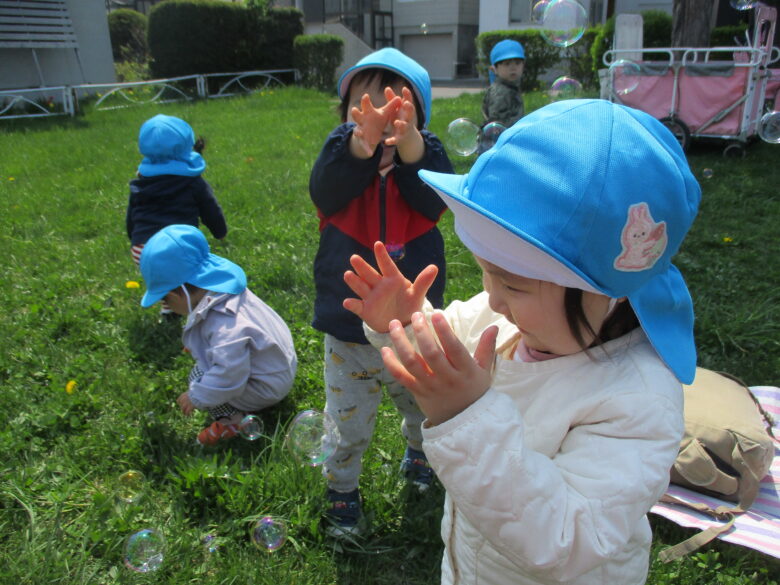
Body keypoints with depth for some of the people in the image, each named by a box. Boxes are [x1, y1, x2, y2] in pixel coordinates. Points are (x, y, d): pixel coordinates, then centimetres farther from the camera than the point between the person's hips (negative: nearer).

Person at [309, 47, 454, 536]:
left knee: (427, 411, 26)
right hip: (348, 335, -1)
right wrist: (360, 142, -54)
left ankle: (419, 451, 59)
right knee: (347, 427, 16)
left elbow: (435, 197, -30)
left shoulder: (426, 155, -9)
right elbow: (325, 188, -34)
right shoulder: (341, 155, -11)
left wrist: (409, 144, -49)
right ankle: (342, 487, 45)